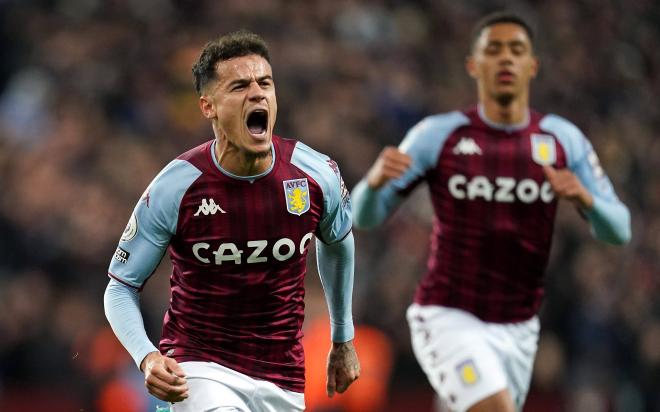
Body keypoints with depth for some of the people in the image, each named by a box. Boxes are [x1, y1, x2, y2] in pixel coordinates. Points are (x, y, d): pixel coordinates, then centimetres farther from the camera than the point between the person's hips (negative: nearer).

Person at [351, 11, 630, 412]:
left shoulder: (563, 139, 1)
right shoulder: (439, 135, -7)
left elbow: (619, 230, 1)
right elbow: (365, 216, -5)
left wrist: (584, 197, -22)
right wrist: (376, 179, -28)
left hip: (518, 330, 4)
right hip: (448, 319, -4)